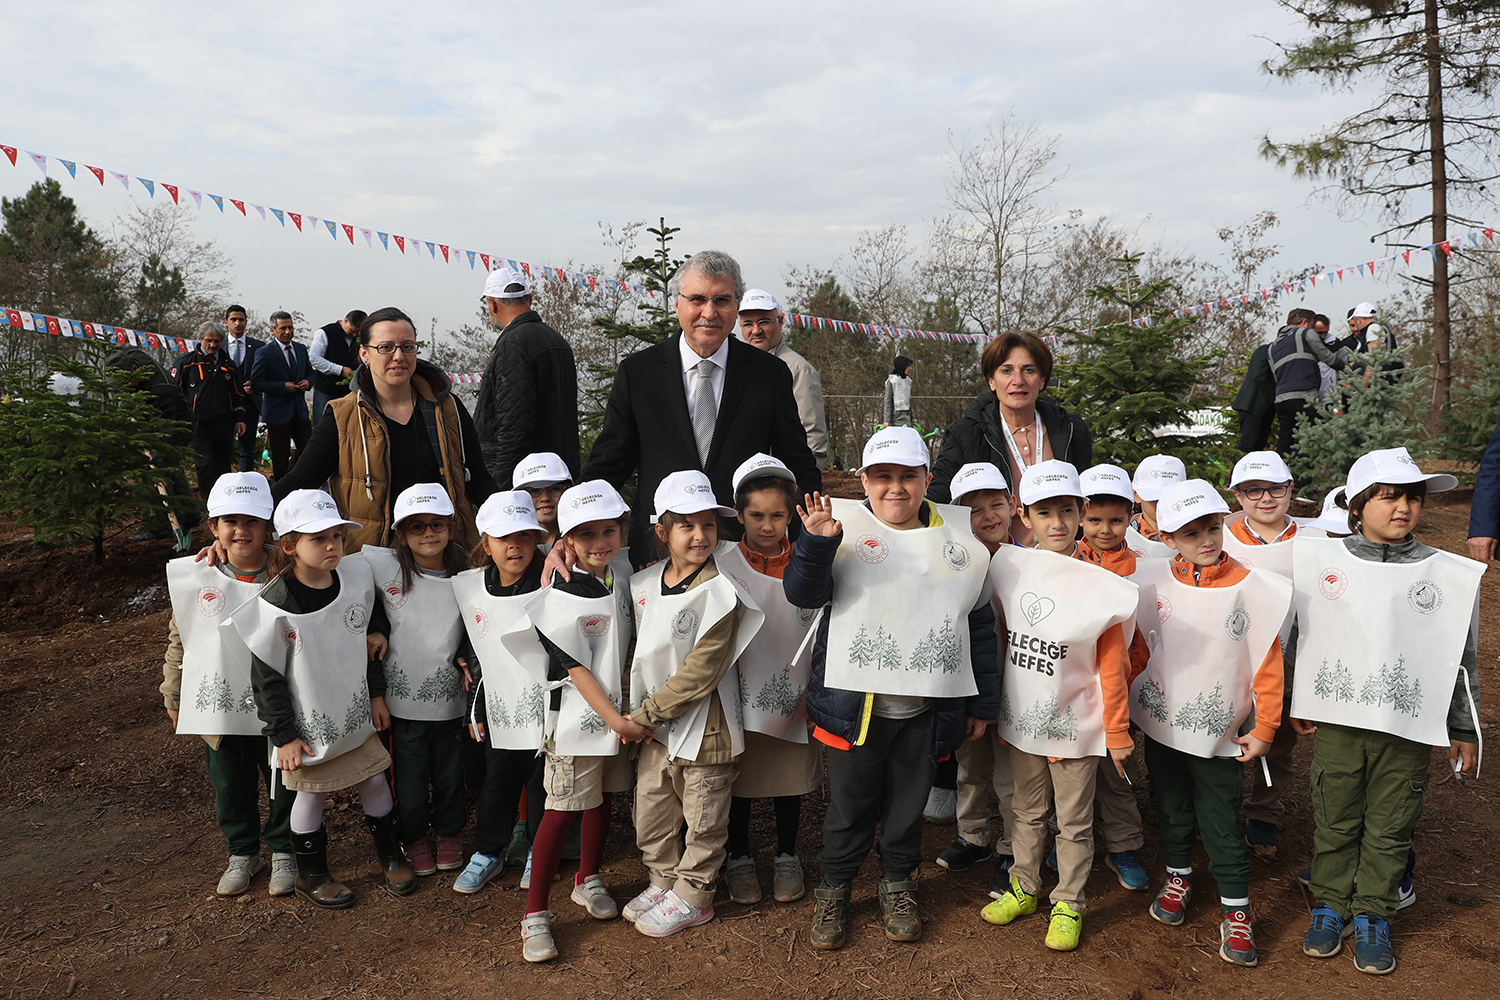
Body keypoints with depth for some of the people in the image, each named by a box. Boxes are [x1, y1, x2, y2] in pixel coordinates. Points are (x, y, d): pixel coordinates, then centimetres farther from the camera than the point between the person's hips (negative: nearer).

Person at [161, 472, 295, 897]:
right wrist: (173, 697, 10)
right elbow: (179, 640, 6)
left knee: (283, 781, 10)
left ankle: (283, 851, 32)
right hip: (217, 703, 2)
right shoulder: (191, 576, -5)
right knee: (230, 785, 15)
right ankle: (242, 853, 36)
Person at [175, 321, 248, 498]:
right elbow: (175, 390, 3)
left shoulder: (228, 364, 16)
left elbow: (237, 394, 21)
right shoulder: (186, 362, 4)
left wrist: (239, 418, 13)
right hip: (198, 423, -4)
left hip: (223, 424, 4)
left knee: (223, 465, 7)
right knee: (206, 463, -14)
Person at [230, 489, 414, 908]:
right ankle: (311, 874, 31)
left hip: (356, 713, 4)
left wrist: (376, 695, 11)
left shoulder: (357, 575, -7)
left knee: (375, 781, 13)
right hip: (309, 723, -4)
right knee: (312, 793, 10)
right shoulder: (274, 606, -21)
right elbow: (266, 677, -13)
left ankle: (390, 854, 35)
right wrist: (283, 735, -11)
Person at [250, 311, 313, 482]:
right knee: (280, 457, 4)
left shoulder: (301, 349, 9)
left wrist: (308, 382, -3)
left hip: (300, 410, 5)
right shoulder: (264, 353, -9)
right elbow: (256, 382, -11)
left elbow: (309, 372, 20)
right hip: (277, 413, -5)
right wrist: (282, 387, -19)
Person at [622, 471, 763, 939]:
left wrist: (646, 714, -17)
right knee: (650, 812, 18)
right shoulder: (644, 584, 3)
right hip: (655, 727, 6)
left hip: (703, 725, -6)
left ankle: (692, 897, 27)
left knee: (701, 820, 9)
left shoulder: (717, 591, -17)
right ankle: (663, 880, 39)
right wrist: (638, 713, 5)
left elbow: (702, 670, -21)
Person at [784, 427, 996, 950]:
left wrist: (981, 703, 11)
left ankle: (897, 883, 37)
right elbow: (803, 593, -11)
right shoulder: (846, 526, -3)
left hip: (927, 707, 2)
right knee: (849, 800, 10)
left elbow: (980, 625, 11)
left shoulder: (958, 540, 5)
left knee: (908, 800, 15)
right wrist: (817, 543, -28)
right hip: (856, 703, -2)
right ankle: (835, 887, 30)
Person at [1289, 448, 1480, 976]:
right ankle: (1331, 904, 30)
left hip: (1409, 727, 0)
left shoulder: (1451, 574, -1)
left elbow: (1463, 656, 5)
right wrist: (1298, 703, 8)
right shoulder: (1322, 559, -1)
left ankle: (1372, 914, 28)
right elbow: (1301, 634, 7)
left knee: (1390, 828, 11)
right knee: (1335, 820, 12)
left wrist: (1465, 730, 6)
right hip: (1336, 720, 0)